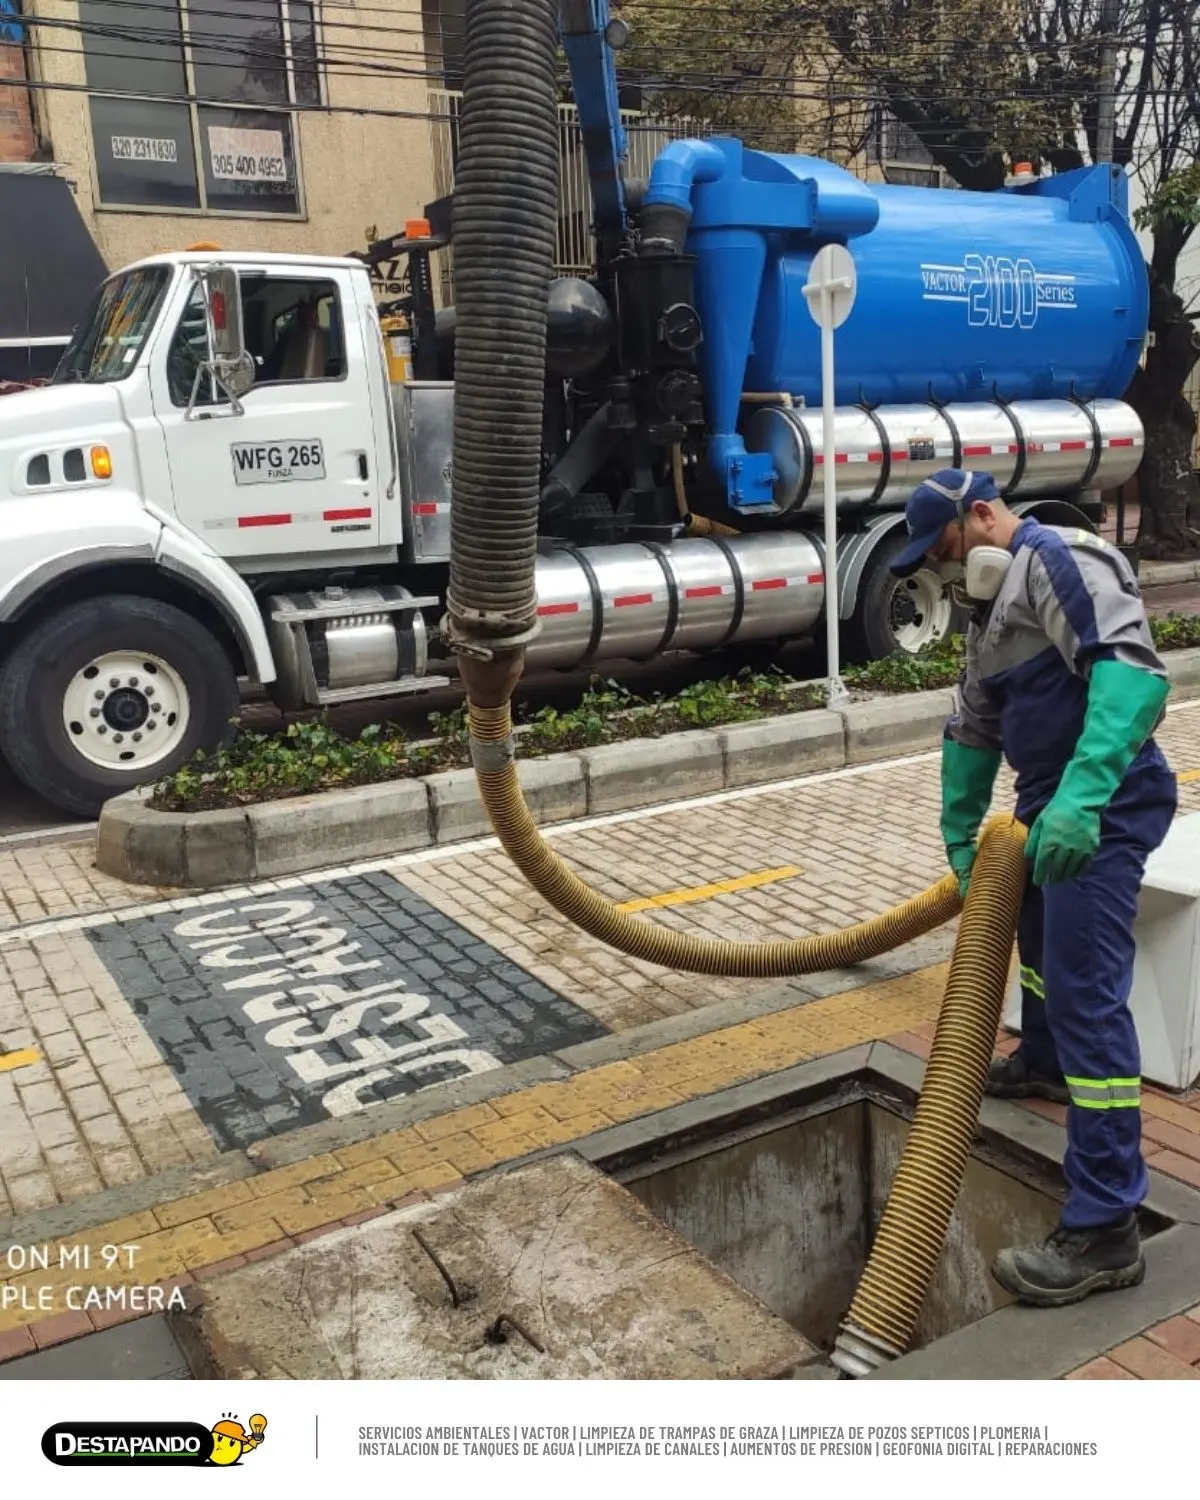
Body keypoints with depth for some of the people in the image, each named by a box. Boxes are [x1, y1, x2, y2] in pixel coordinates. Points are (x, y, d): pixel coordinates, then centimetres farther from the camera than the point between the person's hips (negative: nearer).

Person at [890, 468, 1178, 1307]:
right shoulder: (996, 601, 18)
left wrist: (1082, 796, -40)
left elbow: (1133, 665, -30)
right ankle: (1045, 1063, 58)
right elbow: (974, 729, 24)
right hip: (1052, 804, 11)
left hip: (1101, 810, -11)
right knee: (1036, 923, 31)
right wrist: (959, 835, 25)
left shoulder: (1059, 559, -15)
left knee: (1087, 992, -14)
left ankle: (1104, 1230, -10)